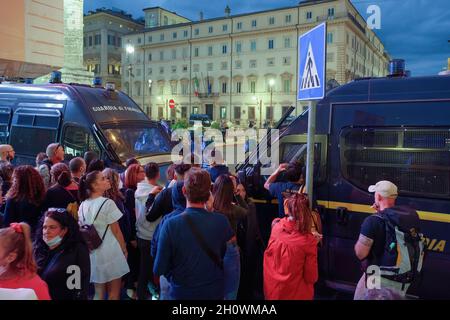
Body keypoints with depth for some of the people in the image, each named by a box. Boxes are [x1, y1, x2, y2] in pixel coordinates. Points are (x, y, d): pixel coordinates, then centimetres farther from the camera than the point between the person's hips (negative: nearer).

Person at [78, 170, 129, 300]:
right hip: (110, 252, -6)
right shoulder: (107, 203, -16)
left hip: (93, 252, 6)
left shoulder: (83, 205, 3)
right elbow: (116, 230, -11)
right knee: (114, 293, 11)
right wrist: (124, 249, 2)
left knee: (98, 293, 19)